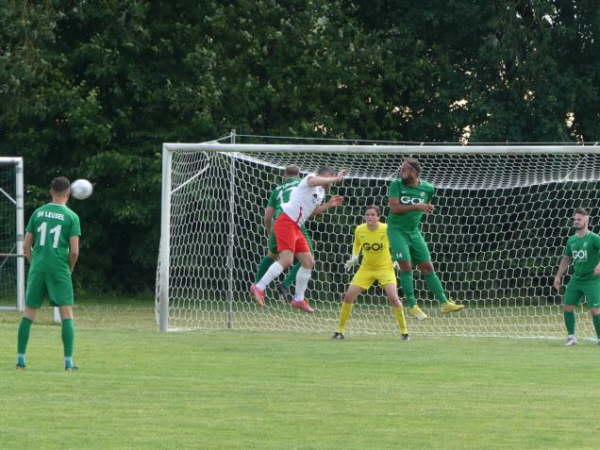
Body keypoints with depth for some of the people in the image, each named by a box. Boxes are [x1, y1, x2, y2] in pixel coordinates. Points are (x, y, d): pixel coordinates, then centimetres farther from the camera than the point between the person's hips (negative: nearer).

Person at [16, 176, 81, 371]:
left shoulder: (38, 213, 7)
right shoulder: (71, 216, -2)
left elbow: (26, 246, 7)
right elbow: (74, 251, -6)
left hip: (37, 268, 3)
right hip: (59, 269, -3)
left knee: (28, 313, 9)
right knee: (67, 314, 0)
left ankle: (20, 358, 9)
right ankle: (68, 361, -5)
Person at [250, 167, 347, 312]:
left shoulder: (321, 193, 25)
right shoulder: (310, 177, -2)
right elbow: (313, 181, -28)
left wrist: (329, 205, 26)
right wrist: (336, 178, -23)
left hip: (296, 228, 10)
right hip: (286, 222, -10)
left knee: (309, 262, 9)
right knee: (286, 260, -23)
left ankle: (299, 299, 18)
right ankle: (259, 287, -21)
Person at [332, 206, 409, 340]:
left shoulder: (386, 229, -18)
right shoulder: (359, 230, -9)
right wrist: (354, 258, -2)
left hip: (385, 267, -3)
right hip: (366, 268, 3)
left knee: (393, 297, -21)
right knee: (348, 296, -7)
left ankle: (404, 331, -4)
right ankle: (340, 330, 7)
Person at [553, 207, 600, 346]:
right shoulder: (572, 240, 9)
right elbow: (566, 259, 19)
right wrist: (558, 276, 15)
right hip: (576, 279, 6)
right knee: (567, 307, 1)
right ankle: (571, 336, 12)